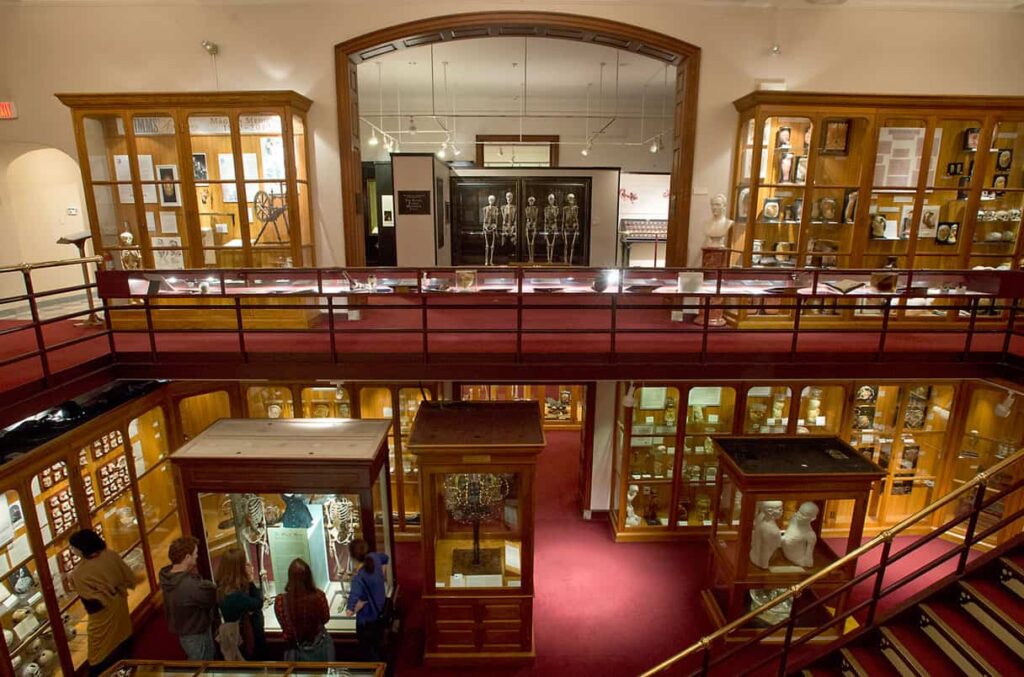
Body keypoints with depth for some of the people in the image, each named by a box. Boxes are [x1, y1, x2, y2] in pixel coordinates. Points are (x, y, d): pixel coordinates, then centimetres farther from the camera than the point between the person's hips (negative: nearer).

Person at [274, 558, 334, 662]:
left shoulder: (280, 601, -25)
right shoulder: (318, 596, -27)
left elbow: (285, 626, -6)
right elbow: (325, 619, -5)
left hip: (296, 651, 0)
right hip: (319, 648, 0)